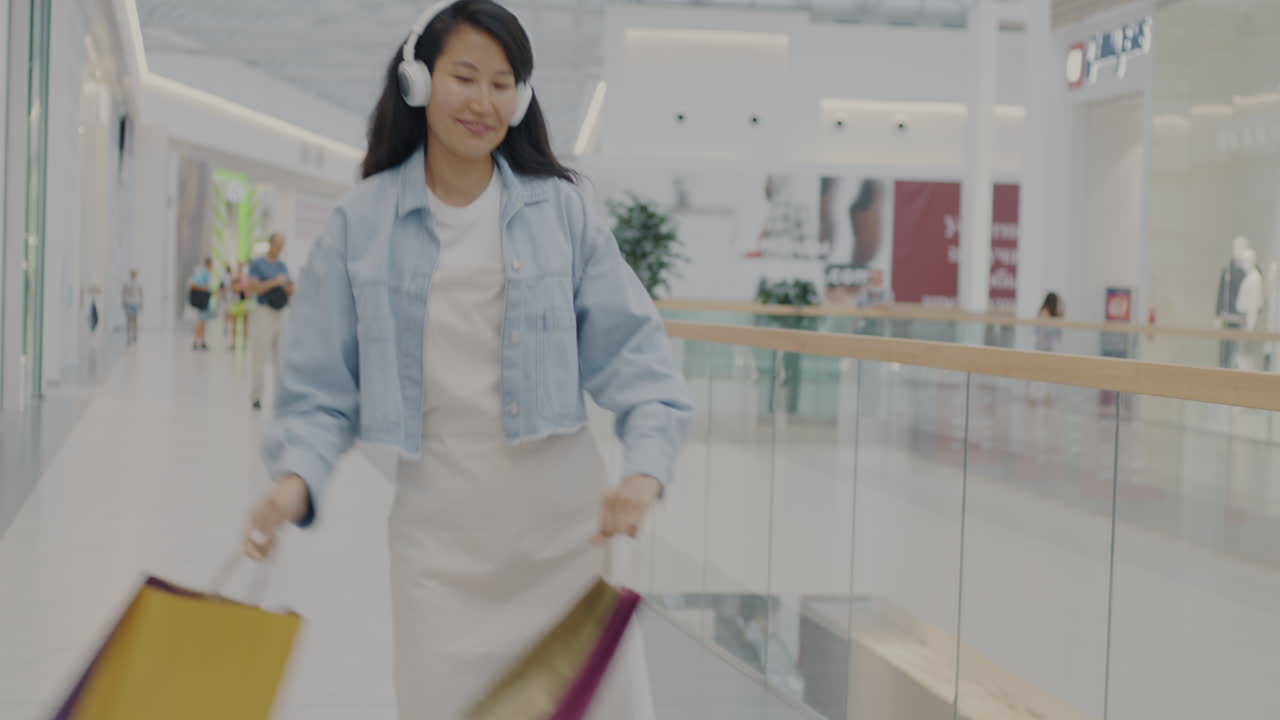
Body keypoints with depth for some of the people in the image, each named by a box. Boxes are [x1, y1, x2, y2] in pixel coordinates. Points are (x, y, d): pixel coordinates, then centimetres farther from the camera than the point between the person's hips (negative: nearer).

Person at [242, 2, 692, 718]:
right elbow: (322, 387, 3)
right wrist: (297, 479, -16)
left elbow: (630, 350, -2)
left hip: (564, 525, 0)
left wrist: (646, 470, -18)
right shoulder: (361, 223, 1)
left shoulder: (561, 209, 2)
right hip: (437, 536, 0)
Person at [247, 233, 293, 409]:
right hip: (265, 311, -5)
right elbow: (252, 287, -11)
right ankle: (256, 396, 0)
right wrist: (274, 282, -17)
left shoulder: (282, 266, 16)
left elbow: (290, 294, 18)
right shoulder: (257, 264, 1)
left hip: (282, 313, 5)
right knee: (260, 356, -5)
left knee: (283, 355, 1)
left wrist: (289, 287, -4)